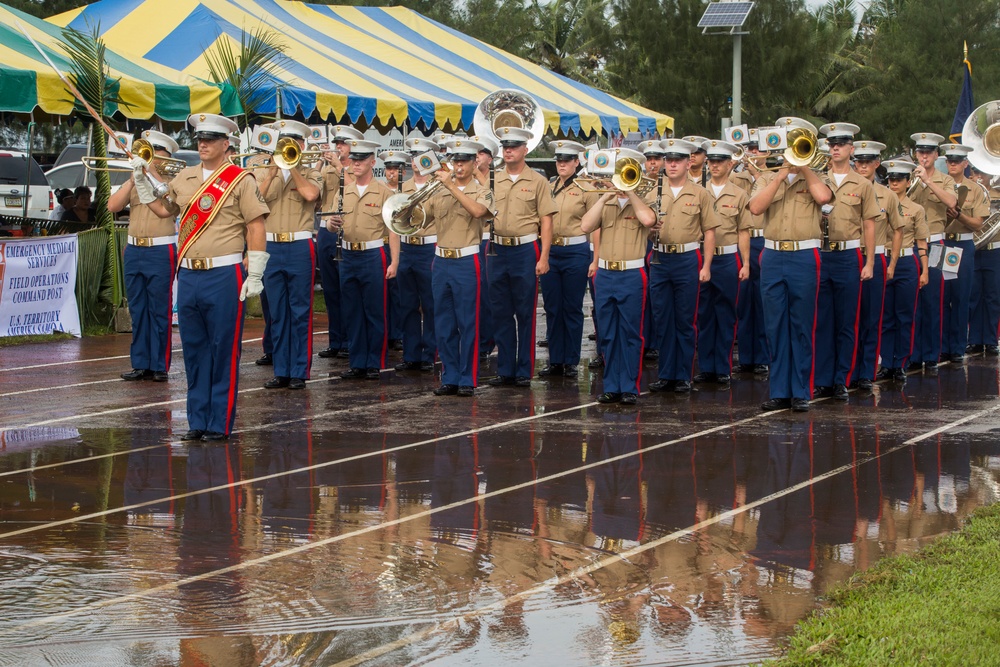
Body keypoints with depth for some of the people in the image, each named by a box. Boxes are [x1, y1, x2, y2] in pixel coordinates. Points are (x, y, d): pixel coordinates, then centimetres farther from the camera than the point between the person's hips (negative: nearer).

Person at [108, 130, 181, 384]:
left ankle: (160, 365, 2)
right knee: (138, 310, 8)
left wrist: (152, 172, -15)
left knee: (159, 311, -3)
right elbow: (113, 206, 2)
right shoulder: (134, 181, 13)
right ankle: (141, 364, 14)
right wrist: (133, 179, -4)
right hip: (134, 250, 5)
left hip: (160, 251, -5)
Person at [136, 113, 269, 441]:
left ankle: (220, 424, 4)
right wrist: (142, 181, 16)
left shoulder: (240, 179, -4)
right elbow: (164, 209, 27)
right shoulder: (184, 178, 13)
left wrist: (254, 275, -10)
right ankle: (198, 422, 17)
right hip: (188, 276, 6)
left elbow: (256, 226, -6)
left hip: (223, 276, -6)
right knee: (194, 350, 9)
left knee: (223, 352, -1)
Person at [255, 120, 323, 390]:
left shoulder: (311, 173, 5)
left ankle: (299, 372, 2)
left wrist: (292, 166, -9)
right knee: (277, 314, 6)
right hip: (271, 247, 3)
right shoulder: (268, 174, 14)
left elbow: (311, 194, -18)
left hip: (299, 248, -3)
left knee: (300, 313, -1)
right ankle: (281, 371, 11)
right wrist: (272, 171, -9)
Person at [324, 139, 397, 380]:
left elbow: (392, 230, -5)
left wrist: (394, 262, -12)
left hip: (373, 256, -4)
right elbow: (333, 225, 11)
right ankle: (357, 363, 14)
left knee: (375, 313, 0)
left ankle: (375, 364, 7)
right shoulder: (344, 191, 11)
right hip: (348, 256, 4)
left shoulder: (383, 192, -1)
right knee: (352, 313, 7)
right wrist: (332, 223, -13)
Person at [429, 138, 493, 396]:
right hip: (441, 262, 5)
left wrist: (452, 186, -22)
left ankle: (468, 379, 3)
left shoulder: (481, 191, 0)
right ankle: (449, 378, 14)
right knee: (443, 324, 7)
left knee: (468, 324, -3)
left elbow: (477, 210, -21)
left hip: (466, 262, -5)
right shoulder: (440, 193, 13)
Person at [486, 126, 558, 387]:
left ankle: (524, 372, 7)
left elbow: (546, 221, -3)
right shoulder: (493, 182, 10)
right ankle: (505, 370, 14)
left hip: (525, 250, -4)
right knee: (501, 313, 7)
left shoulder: (537, 181, 0)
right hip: (497, 250, 4)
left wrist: (543, 257, -10)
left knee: (525, 314, 1)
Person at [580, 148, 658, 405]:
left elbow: (648, 220, -20)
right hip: (605, 274, 4)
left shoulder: (643, 201, 4)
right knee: (608, 334, 7)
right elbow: (586, 226, -3)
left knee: (630, 334, -1)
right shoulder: (605, 203, 13)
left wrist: (629, 192, -10)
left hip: (632, 275, -4)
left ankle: (630, 388, 3)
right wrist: (605, 196, -7)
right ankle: (611, 386, 14)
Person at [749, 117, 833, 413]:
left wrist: (803, 167, -6)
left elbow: (823, 197, -17)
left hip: (804, 256, -2)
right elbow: (756, 207, -8)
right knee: (775, 326, 4)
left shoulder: (815, 178, 7)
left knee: (802, 327, 1)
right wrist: (781, 174, -8)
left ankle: (801, 392, 6)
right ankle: (779, 391, 10)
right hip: (772, 256, 2)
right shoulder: (767, 179, 12)